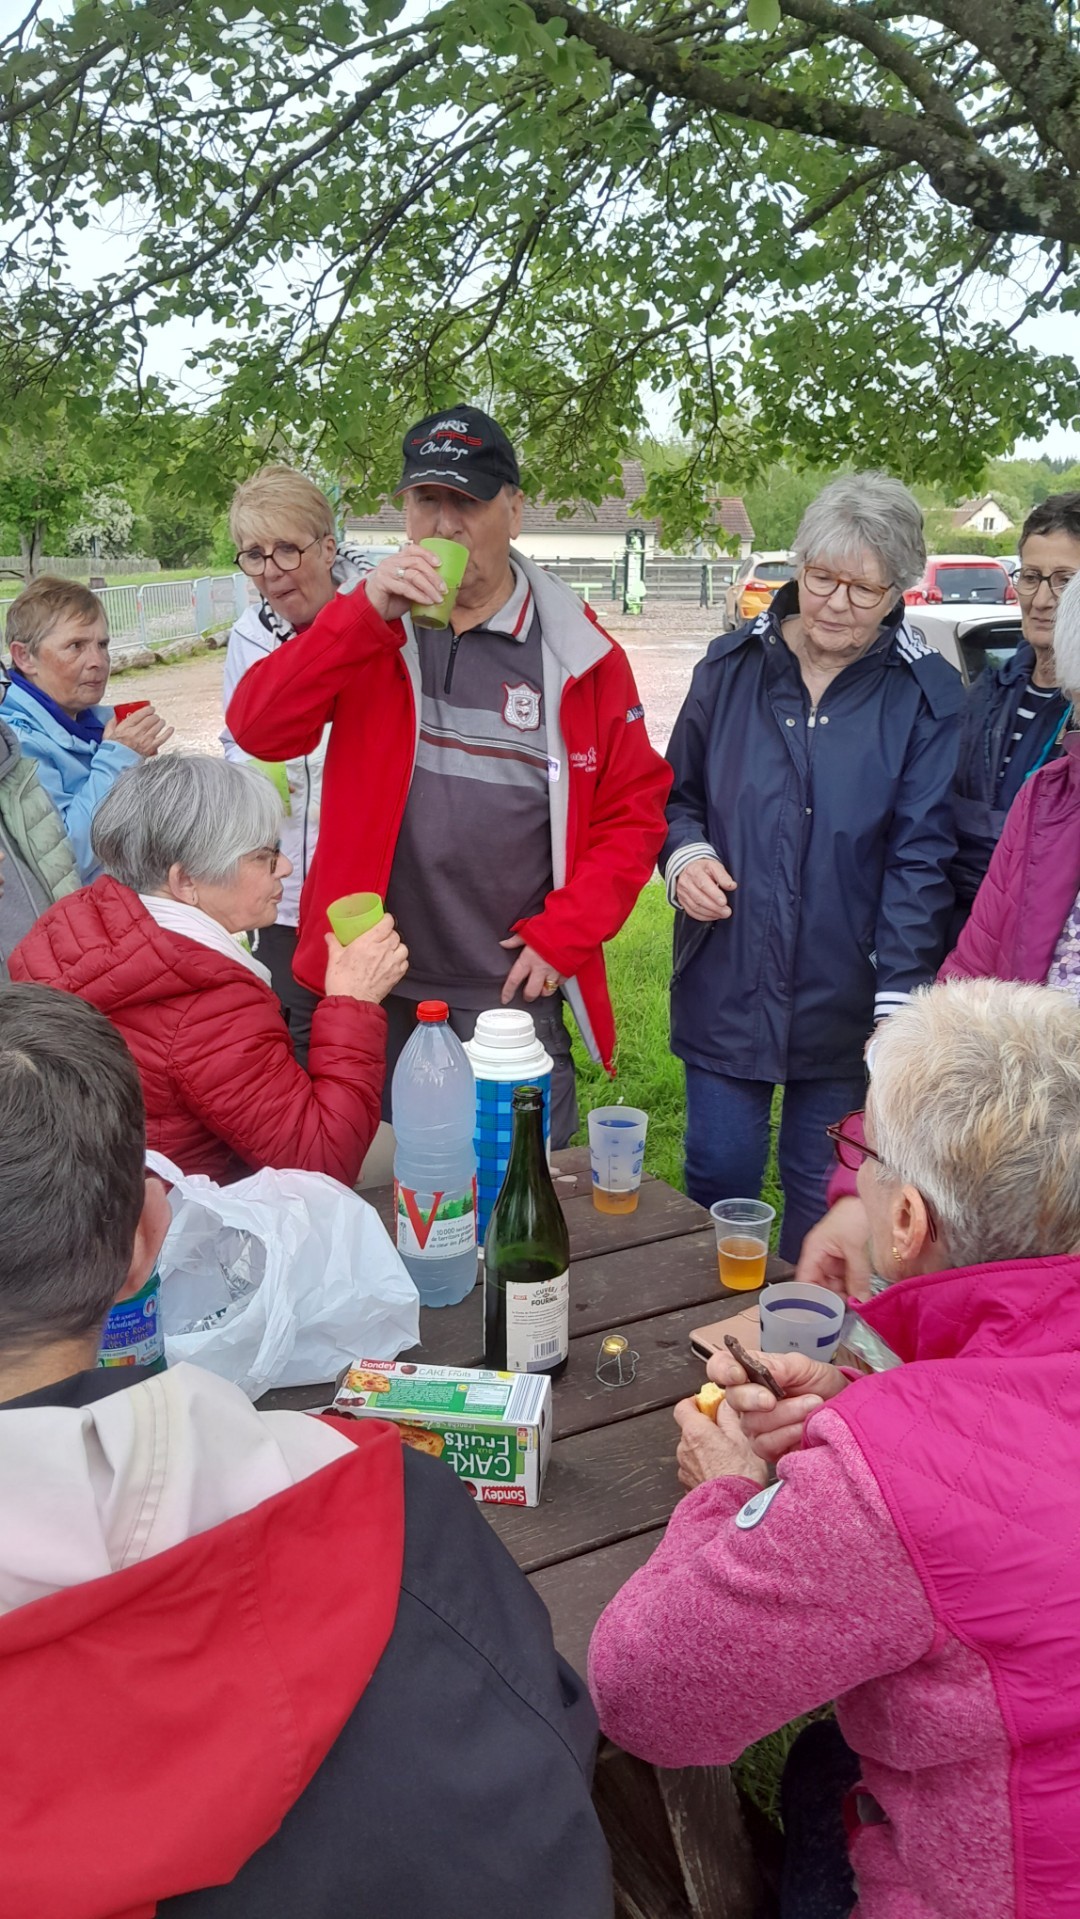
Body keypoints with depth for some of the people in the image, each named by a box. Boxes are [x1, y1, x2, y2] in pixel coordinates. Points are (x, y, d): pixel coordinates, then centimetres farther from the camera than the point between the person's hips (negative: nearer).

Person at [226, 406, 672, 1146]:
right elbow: (257, 730, -9)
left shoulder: (577, 653, -1)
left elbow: (633, 812, 3)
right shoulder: (368, 629, 4)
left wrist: (563, 937, -6)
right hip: (374, 1000, 2)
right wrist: (366, 612, -18)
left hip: (516, 1001, -1)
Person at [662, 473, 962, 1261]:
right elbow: (680, 796, 13)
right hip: (726, 985, 2)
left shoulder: (928, 697, -5)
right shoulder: (732, 665, 2)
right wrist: (685, 855, -9)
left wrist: (901, 1002, -16)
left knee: (823, 1198, 12)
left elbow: (919, 862, -8)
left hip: (843, 1006, -1)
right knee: (719, 1178, 11)